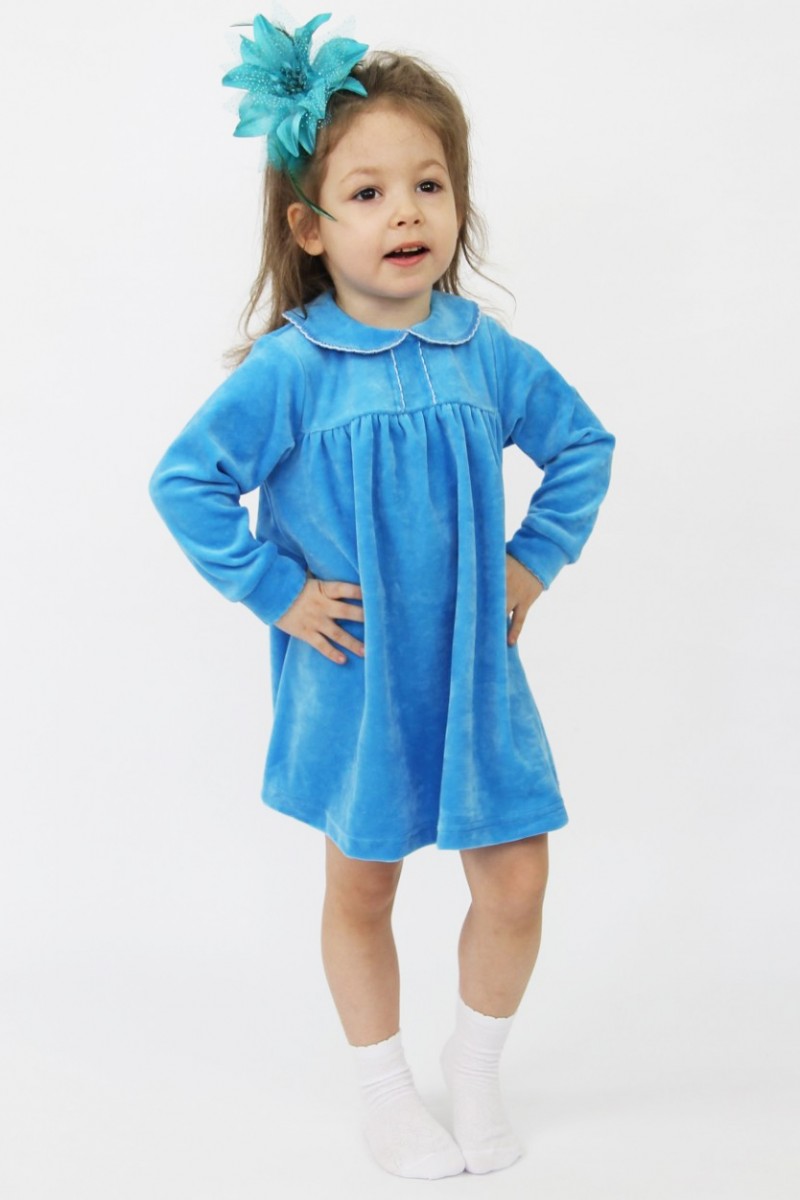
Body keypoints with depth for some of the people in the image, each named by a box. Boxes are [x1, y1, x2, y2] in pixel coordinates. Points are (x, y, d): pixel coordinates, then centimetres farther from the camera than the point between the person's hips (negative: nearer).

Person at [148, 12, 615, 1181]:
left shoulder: (486, 353, -4)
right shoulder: (290, 369, -15)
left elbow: (583, 444, 10)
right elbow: (185, 479, -11)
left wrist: (534, 561, 3)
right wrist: (277, 594, -12)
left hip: (475, 669, 3)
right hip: (355, 678, -2)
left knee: (516, 884, 6)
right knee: (362, 892, 14)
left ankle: (475, 1071, 33)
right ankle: (386, 1087, 36)